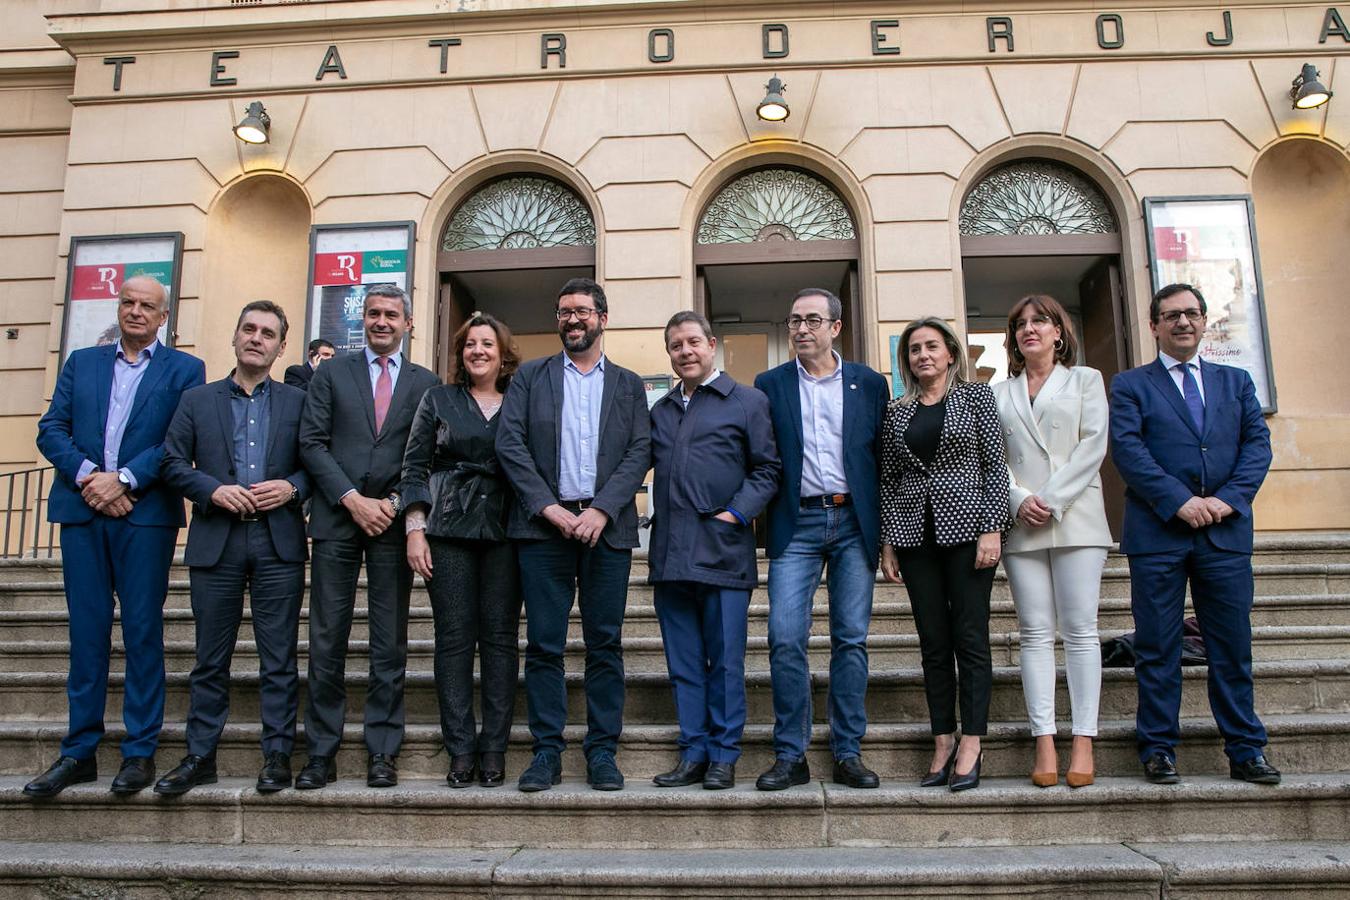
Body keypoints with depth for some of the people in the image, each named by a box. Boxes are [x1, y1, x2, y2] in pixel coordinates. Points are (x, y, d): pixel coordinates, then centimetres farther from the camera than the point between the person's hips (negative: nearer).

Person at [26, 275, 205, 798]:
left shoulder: (184, 370, 6)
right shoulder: (81, 363, 17)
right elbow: (51, 430, 8)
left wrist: (123, 479, -14)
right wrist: (87, 477, -9)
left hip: (146, 515, -3)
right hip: (82, 512, 3)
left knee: (142, 632, 0)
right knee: (86, 632, 6)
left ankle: (140, 752, 8)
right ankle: (79, 752, 14)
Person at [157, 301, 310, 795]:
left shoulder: (298, 401, 10)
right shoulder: (197, 400, 13)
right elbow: (173, 462, 6)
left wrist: (291, 487, -12)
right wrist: (213, 490, -9)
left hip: (279, 541, -1)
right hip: (215, 541, 1)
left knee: (279, 657, 2)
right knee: (211, 658, 8)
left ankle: (277, 755, 11)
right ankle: (200, 756, 18)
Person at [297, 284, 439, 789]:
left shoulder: (425, 383, 11)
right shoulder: (331, 374, 11)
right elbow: (312, 443, 2)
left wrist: (395, 503, -8)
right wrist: (352, 499, -9)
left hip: (393, 521, 0)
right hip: (336, 519, 0)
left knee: (390, 643, 3)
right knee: (327, 641, 2)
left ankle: (383, 752, 11)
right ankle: (321, 752, 10)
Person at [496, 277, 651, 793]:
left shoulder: (628, 385, 14)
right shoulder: (530, 377, 13)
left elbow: (640, 453, 3)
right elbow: (509, 445, 2)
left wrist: (601, 510, -11)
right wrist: (549, 508, -10)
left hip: (606, 526, 1)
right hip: (543, 523, 0)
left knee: (605, 644, 3)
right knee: (544, 644, 1)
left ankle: (602, 751, 11)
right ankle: (547, 751, 10)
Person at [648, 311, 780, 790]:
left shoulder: (748, 402, 4)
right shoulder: (660, 411, 19)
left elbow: (767, 468, 1)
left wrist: (737, 514, -10)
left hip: (723, 551, -5)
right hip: (669, 555, 5)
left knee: (725, 662, 1)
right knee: (684, 664, 9)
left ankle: (724, 757, 12)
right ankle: (693, 754, 18)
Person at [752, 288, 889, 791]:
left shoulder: (869, 384, 9)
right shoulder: (770, 385, 8)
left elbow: (883, 457, 9)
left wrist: (883, 526, 3)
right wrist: (752, 510, -3)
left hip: (854, 522, 1)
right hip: (796, 524, 0)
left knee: (851, 640, 3)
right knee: (785, 639, -7)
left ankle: (848, 754, 14)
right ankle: (790, 756, 4)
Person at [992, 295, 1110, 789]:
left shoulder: (1085, 380, 12)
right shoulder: (999, 393, 17)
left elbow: (1093, 444, 0)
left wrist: (1052, 501, -10)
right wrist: (1018, 500, -9)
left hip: (1075, 518, -1)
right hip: (1022, 524, 2)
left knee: (1079, 630, -4)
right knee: (1035, 632, -1)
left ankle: (1083, 741, 0)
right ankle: (1044, 742, 0)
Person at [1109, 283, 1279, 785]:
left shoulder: (1236, 382, 18)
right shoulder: (1130, 386, 8)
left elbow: (1257, 443, 8)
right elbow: (1127, 450, -5)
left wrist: (1230, 498, -8)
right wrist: (1179, 501, -15)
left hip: (1226, 532, 3)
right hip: (1157, 532, -2)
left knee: (1233, 645, 6)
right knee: (1157, 648, 2)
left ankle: (1245, 750, 16)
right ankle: (1158, 749, 10)